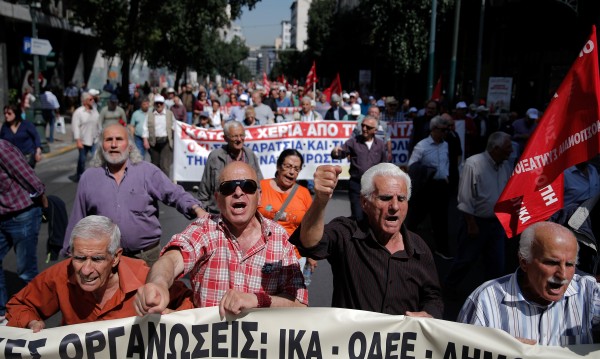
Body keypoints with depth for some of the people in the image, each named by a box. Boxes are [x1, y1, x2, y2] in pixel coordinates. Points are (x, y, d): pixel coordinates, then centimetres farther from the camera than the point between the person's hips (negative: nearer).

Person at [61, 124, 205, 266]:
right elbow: (77, 221, 11)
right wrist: (69, 252, 13)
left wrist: (197, 209, -27)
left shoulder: (148, 171, -1)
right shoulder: (88, 178, 5)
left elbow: (176, 194, -9)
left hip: (146, 255, -1)